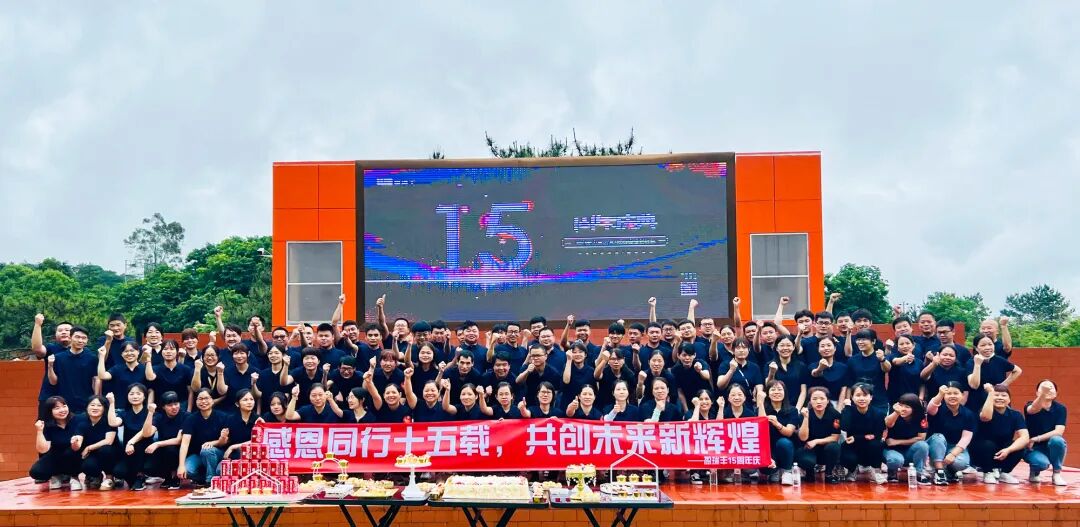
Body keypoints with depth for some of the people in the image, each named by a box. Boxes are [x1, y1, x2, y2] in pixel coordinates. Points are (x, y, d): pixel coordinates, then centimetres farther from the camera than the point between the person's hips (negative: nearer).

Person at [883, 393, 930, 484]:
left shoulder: (921, 418, -10)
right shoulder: (895, 416, -17)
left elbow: (921, 438, -8)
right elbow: (888, 424, -39)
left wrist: (898, 442, -13)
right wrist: (896, 412, -61)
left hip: (909, 452, 2)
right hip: (892, 450, -2)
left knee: (923, 445, -27)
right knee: (897, 460, -35)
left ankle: (920, 474, -10)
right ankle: (891, 474, -1)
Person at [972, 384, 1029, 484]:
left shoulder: (1015, 415, -7)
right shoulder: (987, 411, -16)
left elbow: (1025, 437, -20)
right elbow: (986, 417, -43)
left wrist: (1008, 450, -36)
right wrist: (991, 393, -39)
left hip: (1002, 453, 3)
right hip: (981, 453, -3)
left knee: (1020, 448, -24)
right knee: (988, 445, -34)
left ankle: (1004, 472, -1)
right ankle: (988, 473, -8)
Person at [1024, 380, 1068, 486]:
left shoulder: (1060, 408, -5)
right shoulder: (1029, 406, -12)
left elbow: (1059, 431, -18)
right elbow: (1034, 409, -39)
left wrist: (1036, 439, -26)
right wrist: (1043, 393, -59)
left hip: (1051, 447, 2)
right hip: (1033, 448, -2)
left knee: (1057, 440, -32)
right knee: (1042, 463, -34)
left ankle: (1057, 474, -10)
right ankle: (1034, 472, 6)